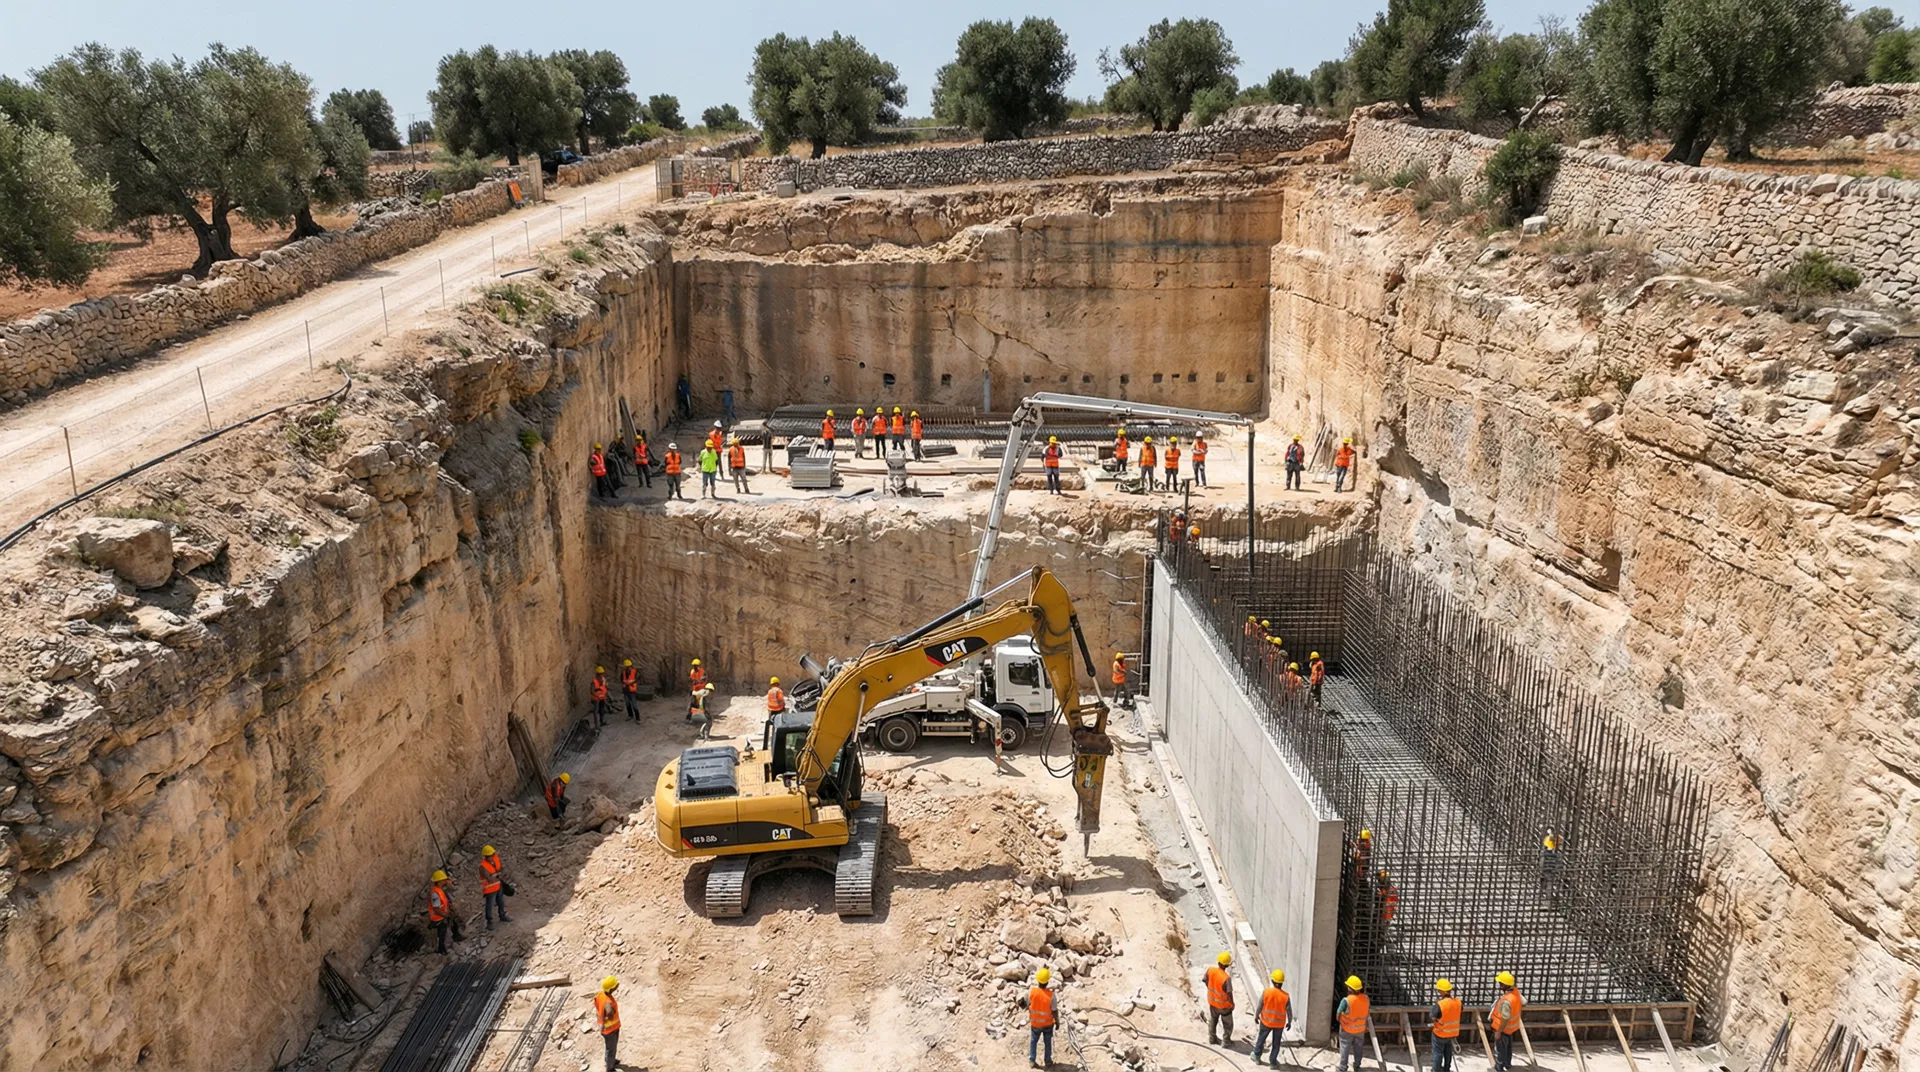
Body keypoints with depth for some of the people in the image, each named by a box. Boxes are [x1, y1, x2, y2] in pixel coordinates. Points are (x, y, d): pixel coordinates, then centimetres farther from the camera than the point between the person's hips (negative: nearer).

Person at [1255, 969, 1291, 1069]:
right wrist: (1289, 1022, 9)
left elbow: (1259, 1006, -9)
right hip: (1279, 1023, 0)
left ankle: (1257, 1057, 39)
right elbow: (1289, 1012, -10)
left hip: (1266, 1021, 1)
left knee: (1261, 1038, 22)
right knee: (1276, 1043, 18)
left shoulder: (1266, 992, -21)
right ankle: (1272, 1062, 29)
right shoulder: (1285, 996, -21)